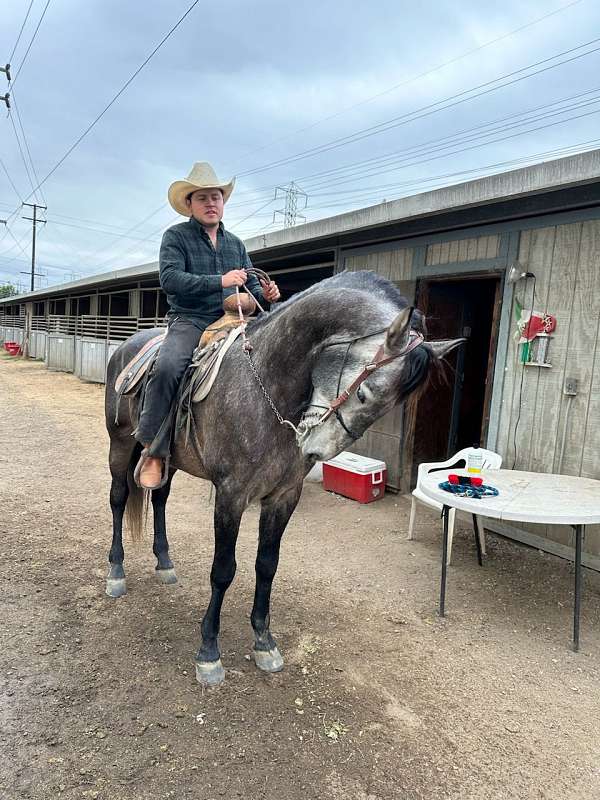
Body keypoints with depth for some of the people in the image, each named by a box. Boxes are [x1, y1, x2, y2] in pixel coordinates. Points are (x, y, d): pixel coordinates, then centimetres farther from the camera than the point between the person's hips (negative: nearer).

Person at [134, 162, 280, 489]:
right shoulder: (176, 236, 4)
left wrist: (266, 293, -2)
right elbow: (170, 279, -12)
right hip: (189, 321, -5)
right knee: (167, 367, -32)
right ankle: (153, 450, -20)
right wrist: (220, 281, -18)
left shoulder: (235, 243, 20)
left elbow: (250, 285, 23)